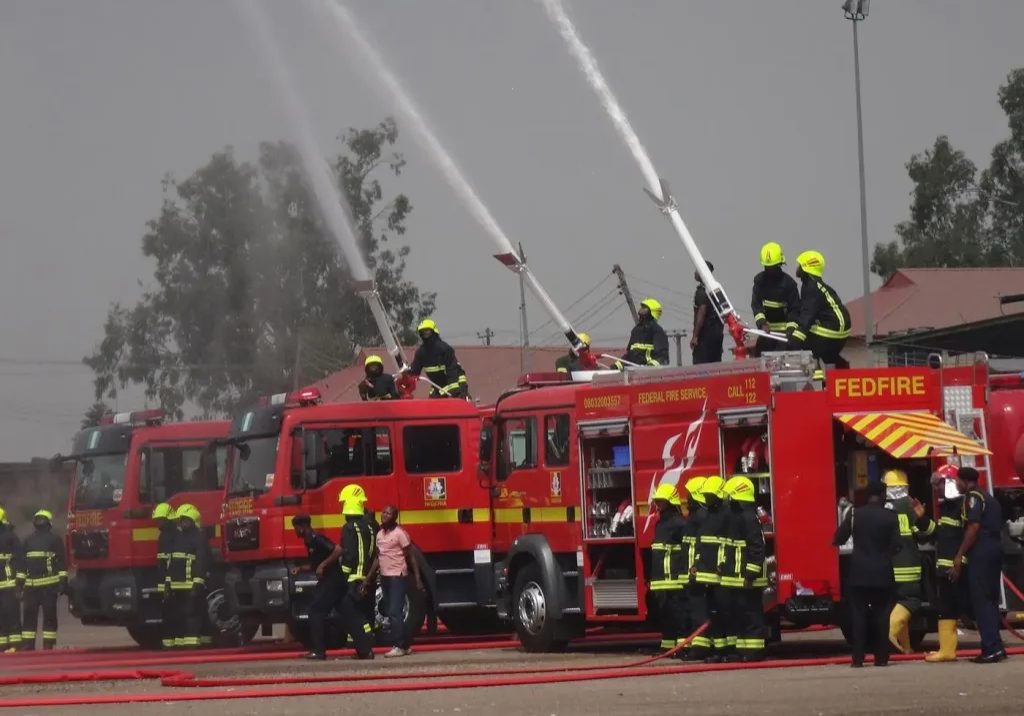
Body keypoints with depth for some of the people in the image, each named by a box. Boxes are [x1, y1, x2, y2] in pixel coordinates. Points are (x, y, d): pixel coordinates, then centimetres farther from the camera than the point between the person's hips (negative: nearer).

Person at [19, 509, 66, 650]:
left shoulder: (55, 540, 4)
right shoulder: (28, 540, 19)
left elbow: (62, 562, -1)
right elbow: (22, 562, 20)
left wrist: (63, 582, -8)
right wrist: (19, 582, 14)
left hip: (49, 585, -4)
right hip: (31, 585, 4)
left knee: (49, 615, -2)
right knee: (28, 615, 1)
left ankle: (48, 645, 1)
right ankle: (27, 645, 4)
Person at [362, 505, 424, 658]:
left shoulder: (400, 533, -10)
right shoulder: (380, 534, 12)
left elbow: (411, 557, -9)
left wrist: (417, 579, -14)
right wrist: (368, 579, 15)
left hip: (398, 577, -8)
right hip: (385, 577, 8)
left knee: (395, 612, -12)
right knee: (391, 613, 10)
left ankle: (399, 646, -9)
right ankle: (406, 644, 17)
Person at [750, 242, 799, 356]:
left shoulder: (788, 282, -7)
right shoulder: (759, 280, 3)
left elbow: (794, 308, -7)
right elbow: (756, 304, -5)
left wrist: (790, 329, -21)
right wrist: (762, 323, -21)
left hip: (784, 330, -4)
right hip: (766, 329, 4)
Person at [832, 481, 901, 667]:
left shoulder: (854, 514, -2)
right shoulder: (891, 517, -3)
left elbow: (838, 539, 0)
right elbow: (896, 546, -5)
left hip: (859, 573, 0)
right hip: (883, 574, 0)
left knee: (858, 615, 4)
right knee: (881, 616, 6)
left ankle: (858, 658, -1)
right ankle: (881, 657, 4)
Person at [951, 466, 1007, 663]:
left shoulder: (973, 497, -6)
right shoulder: (989, 498, 23)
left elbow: (974, 527, -17)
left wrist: (959, 556, -16)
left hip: (981, 552, -9)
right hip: (995, 549, 9)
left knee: (981, 600, -10)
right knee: (990, 600, 12)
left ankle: (992, 648, -16)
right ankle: (995, 647, 11)